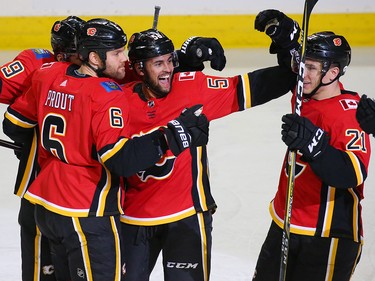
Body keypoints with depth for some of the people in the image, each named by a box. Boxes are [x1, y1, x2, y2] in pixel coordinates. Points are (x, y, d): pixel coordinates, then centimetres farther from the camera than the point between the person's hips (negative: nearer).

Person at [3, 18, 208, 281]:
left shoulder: (50, 75, 2)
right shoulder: (107, 95, -20)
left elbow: (14, 123, 14)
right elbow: (120, 159, -28)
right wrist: (174, 134, -27)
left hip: (47, 207, 9)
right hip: (85, 217, -9)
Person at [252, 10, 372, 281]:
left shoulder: (349, 114, -22)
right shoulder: (306, 95, 1)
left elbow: (352, 174, -35)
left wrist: (311, 141, -45)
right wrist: (282, 31, 5)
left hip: (327, 235, -9)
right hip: (285, 224, 9)